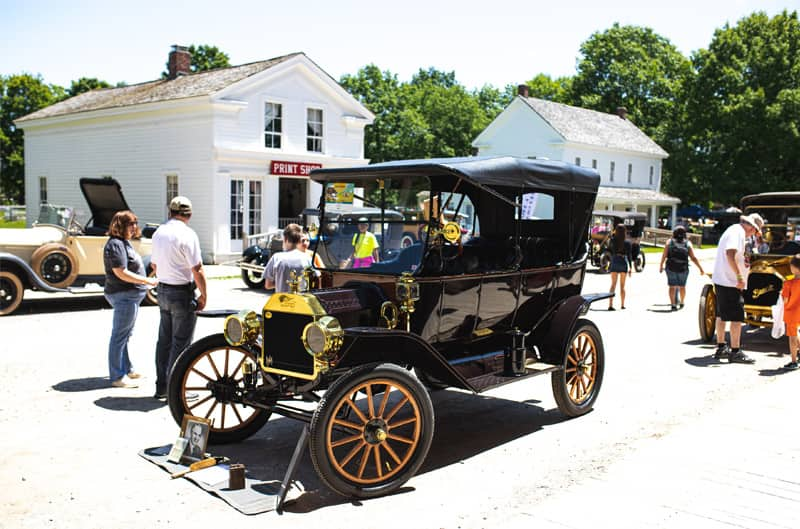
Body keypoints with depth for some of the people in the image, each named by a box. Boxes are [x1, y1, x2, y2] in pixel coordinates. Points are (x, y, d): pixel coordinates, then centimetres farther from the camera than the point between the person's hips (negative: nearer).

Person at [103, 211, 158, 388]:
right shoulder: (115, 244, -17)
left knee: (125, 335, 20)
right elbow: (121, 273, -23)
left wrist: (147, 281, 17)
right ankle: (117, 377, 3)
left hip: (130, 295, 11)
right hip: (123, 296, -11)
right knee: (119, 336, -4)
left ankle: (127, 369, 32)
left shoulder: (123, 242, 16)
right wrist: (148, 281, -21)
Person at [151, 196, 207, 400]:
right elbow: (197, 270, -18)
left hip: (162, 291, 8)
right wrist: (203, 296, -8)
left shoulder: (159, 232, 7)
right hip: (182, 293, -8)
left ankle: (161, 387, 22)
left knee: (164, 340, 14)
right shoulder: (187, 234, -16)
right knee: (181, 342, 0)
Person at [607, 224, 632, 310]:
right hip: (623, 264, -1)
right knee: (622, 286, 10)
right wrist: (630, 268, 1)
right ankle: (622, 305, 14)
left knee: (613, 284, 5)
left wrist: (615, 231, 9)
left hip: (614, 263, 1)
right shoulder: (627, 243, -8)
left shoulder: (613, 240, -6)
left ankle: (610, 305, -5)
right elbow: (629, 256, -5)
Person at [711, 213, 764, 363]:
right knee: (737, 317, -6)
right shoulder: (738, 232, -14)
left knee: (722, 315, 16)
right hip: (730, 282, -10)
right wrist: (740, 277, -27)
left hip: (721, 280, 11)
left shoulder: (734, 229, 16)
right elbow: (730, 254, -28)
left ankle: (721, 348, 25)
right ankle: (735, 352, -3)